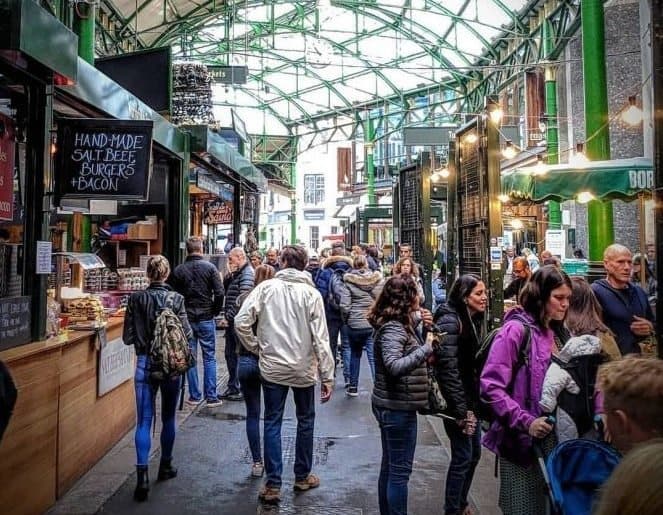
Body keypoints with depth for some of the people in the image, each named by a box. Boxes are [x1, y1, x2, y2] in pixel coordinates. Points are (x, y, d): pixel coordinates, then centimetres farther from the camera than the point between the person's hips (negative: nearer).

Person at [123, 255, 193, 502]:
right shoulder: (176, 299, -9)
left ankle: (142, 475, -6)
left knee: (144, 420, 4)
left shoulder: (136, 299, -5)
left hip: (145, 363, 0)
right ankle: (165, 466, 32)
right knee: (168, 417, 16)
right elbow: (186, 334, -9)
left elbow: (127, 337, -3)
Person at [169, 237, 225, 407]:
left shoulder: (178, 270, 0)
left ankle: (194, 396, 14)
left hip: (186, 319, 2)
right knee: (209, 357, 6)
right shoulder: (210, 267, -6)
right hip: (206, 318, -2)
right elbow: (219, 293, -11)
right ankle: (211, 396, 8)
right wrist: (215, 311, 3)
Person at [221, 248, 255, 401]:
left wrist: (229, 316, -17)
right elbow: (228, 293, 17)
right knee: (230, 354, 15)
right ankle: (232, 387, 26)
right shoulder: (237, 273, 16)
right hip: (232, 321, 9)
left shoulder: (247, 274, -14)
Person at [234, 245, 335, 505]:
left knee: (272, 423, 10)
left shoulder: (266, 287, -7)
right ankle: (302, 477, 30)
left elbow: (241, 321, -12)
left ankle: (273, 485, 13)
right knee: (305, 420, 18)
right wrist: (327, 376, -5)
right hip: (304, 369, 0)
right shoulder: (311, 293, -8)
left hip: (272, 367, 0)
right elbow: (321, 338, -10)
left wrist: (255, 348, 4)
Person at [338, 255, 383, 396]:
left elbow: (345, 306, -10)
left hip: (355, 324, 0)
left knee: (355, 354, 17)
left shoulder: (348, 281, -6)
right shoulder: (377, 280, -2)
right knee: (374, 357, 1)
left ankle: (353, 387, 26)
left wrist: (346, 320, 6)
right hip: (374, 324, 0)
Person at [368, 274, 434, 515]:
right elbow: (394, 366, -33)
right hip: (398, 407, -10)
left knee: (390, 466, 20)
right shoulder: (393, 328, -21)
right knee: (400, 471, 2)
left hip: (391, 405, 10)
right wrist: (427, 348, -32)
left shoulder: (399, 324, 9)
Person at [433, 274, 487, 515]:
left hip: (470, 398, 9)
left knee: (474, 453, 17)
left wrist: (473, 403, 14)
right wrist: (461, 409, -21)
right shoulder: (450, 321, -20)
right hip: (456, 401, -9)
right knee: (463, 456, 1)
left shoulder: (473, 319, 7)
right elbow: (448, 368, -23)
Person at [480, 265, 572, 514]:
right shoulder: (516, 329, -15)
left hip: (548, 436, 7)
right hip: (520, 439, -7)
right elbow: (490, 386, -21)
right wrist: (525, 422, -25)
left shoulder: (555, 332, 9)